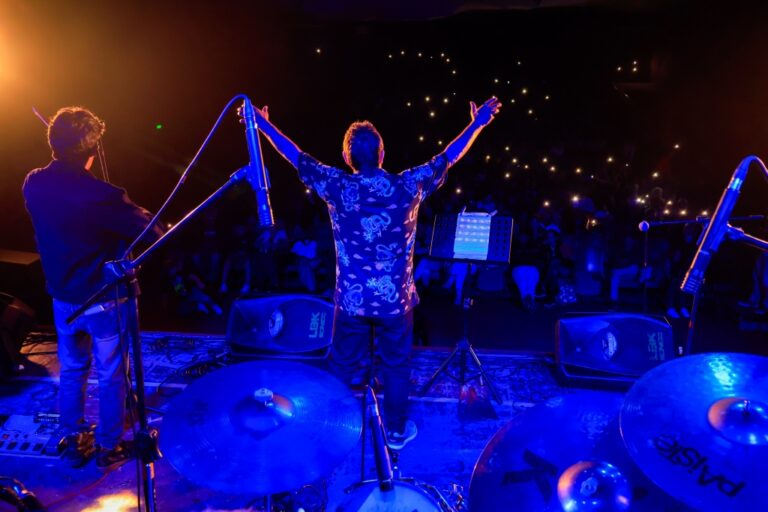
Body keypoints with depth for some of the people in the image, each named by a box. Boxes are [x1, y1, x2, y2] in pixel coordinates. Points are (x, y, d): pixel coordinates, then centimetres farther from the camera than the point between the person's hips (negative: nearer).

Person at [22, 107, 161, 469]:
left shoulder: (33, 184, -5)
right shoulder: (100, 195, -27)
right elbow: (151, 232, -21)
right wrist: (135, 213, -2)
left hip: (62, 297, 6)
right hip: (104, 299, -6)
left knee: (72, 371, 22)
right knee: (111, 375, 12)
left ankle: (75, 441, 38)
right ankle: (110, 448, 27)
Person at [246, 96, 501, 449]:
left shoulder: (337, 186, -10)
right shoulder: (408, 186, -11)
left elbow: (296, 157, 3)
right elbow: (448, 158, 2)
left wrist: (263, 124, 18)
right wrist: (477, 124, 16)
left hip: (350, 298, 1)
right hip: (396, 299, -1)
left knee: (342, 367, 19)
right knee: (396, 366, 18)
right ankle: (396, 431, 35)